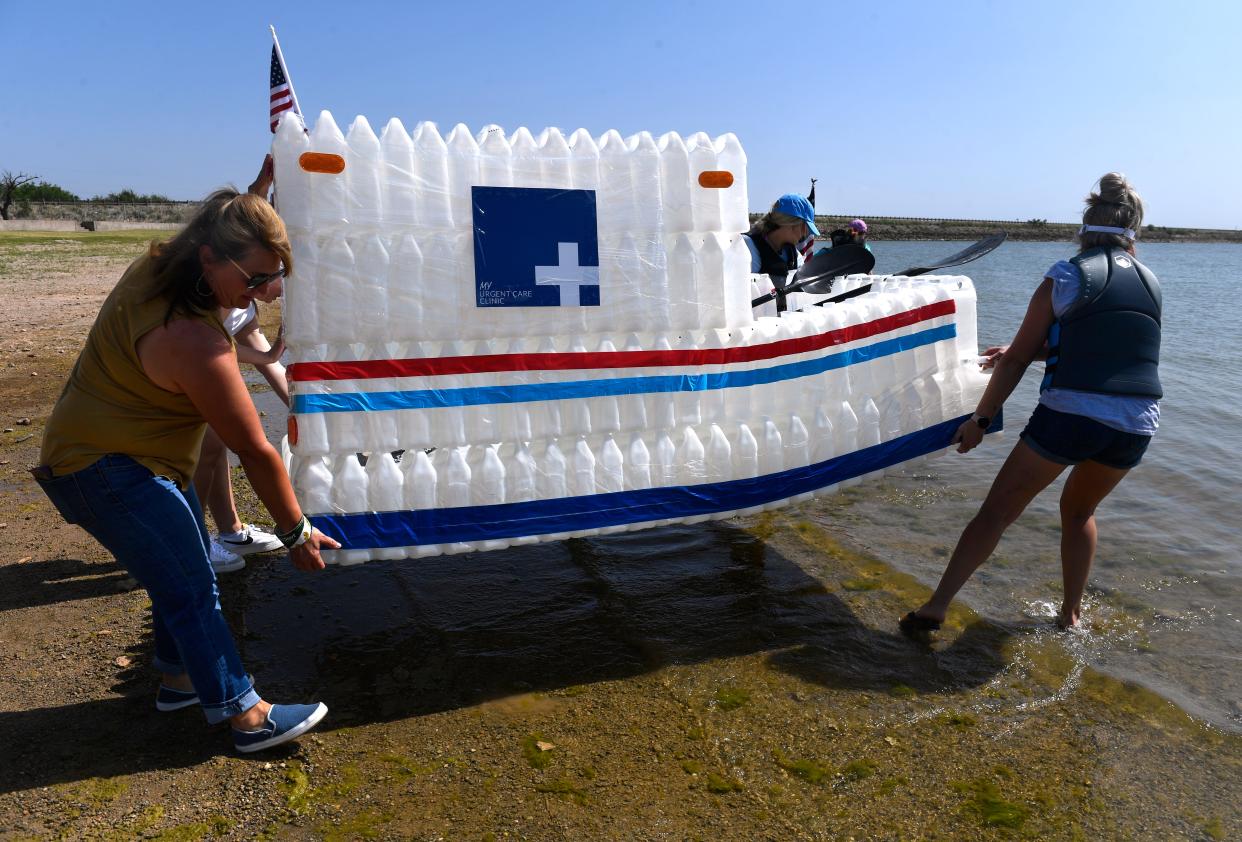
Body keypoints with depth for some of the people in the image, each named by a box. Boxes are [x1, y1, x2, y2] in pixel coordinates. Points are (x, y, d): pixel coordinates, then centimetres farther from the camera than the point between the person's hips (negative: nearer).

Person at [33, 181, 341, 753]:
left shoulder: (154, 266, -5)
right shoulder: (194, 341, -32)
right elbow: (255, 452, -27)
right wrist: (295, 533, -19)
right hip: (108, 473, -10)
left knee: (184, 571, 17)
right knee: (191, 588, -9)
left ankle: (179, 677, 32)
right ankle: (246, 716, -2)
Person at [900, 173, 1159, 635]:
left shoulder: (1064, 277, 1)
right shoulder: (1151, 284, 15)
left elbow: (1017, 360, -1)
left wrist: (979, 419, 6)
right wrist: (1022, 351, 32)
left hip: (1070, 413, -5)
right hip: (1136, 424, 5)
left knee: (997, 509, 2)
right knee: (1079, 511, 28)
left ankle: (936, 606, -1)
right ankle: (1071, 613, 33)